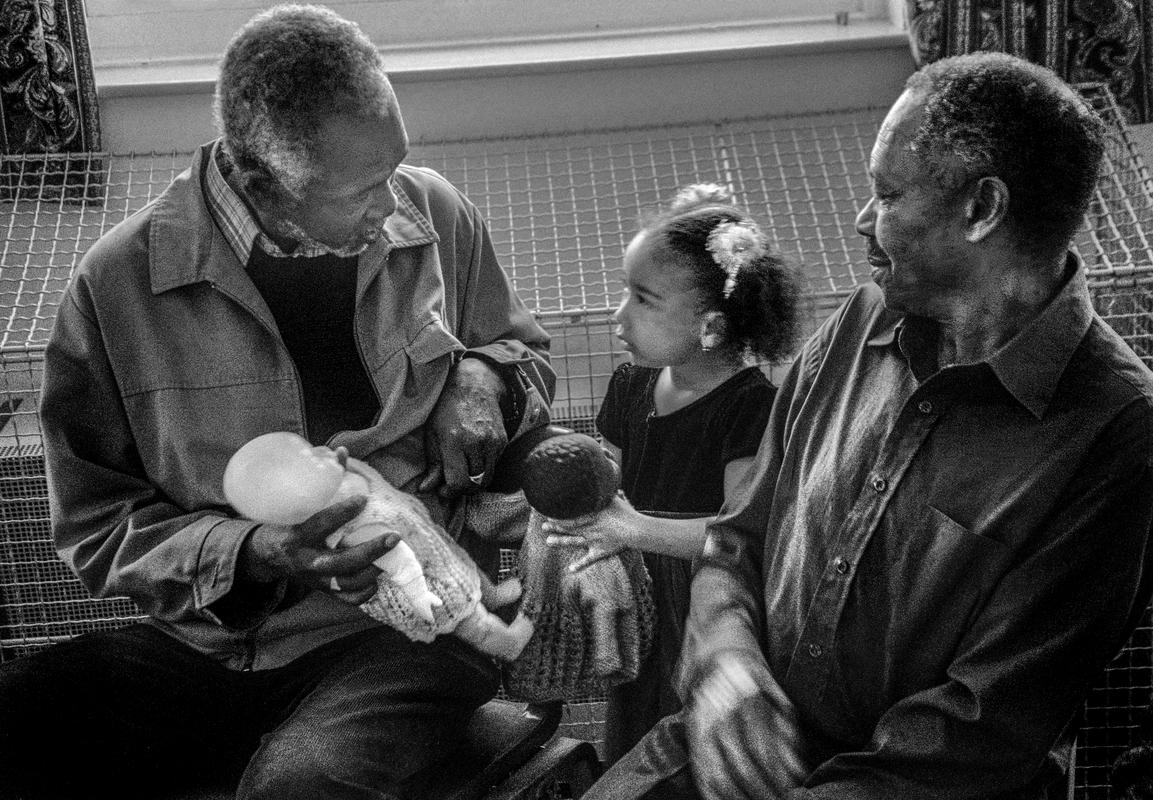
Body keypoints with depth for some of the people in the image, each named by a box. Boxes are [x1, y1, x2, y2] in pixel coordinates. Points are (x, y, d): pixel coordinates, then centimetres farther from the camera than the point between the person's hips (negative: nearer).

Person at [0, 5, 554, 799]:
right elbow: (98, 521, 0)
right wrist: (249, 554, -18)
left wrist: (479, 379, -3)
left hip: (408, 634, -1)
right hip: (206, 641, 2)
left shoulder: (436, 215, 1)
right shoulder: (118, 283, -6)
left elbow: (523, 346, 22)